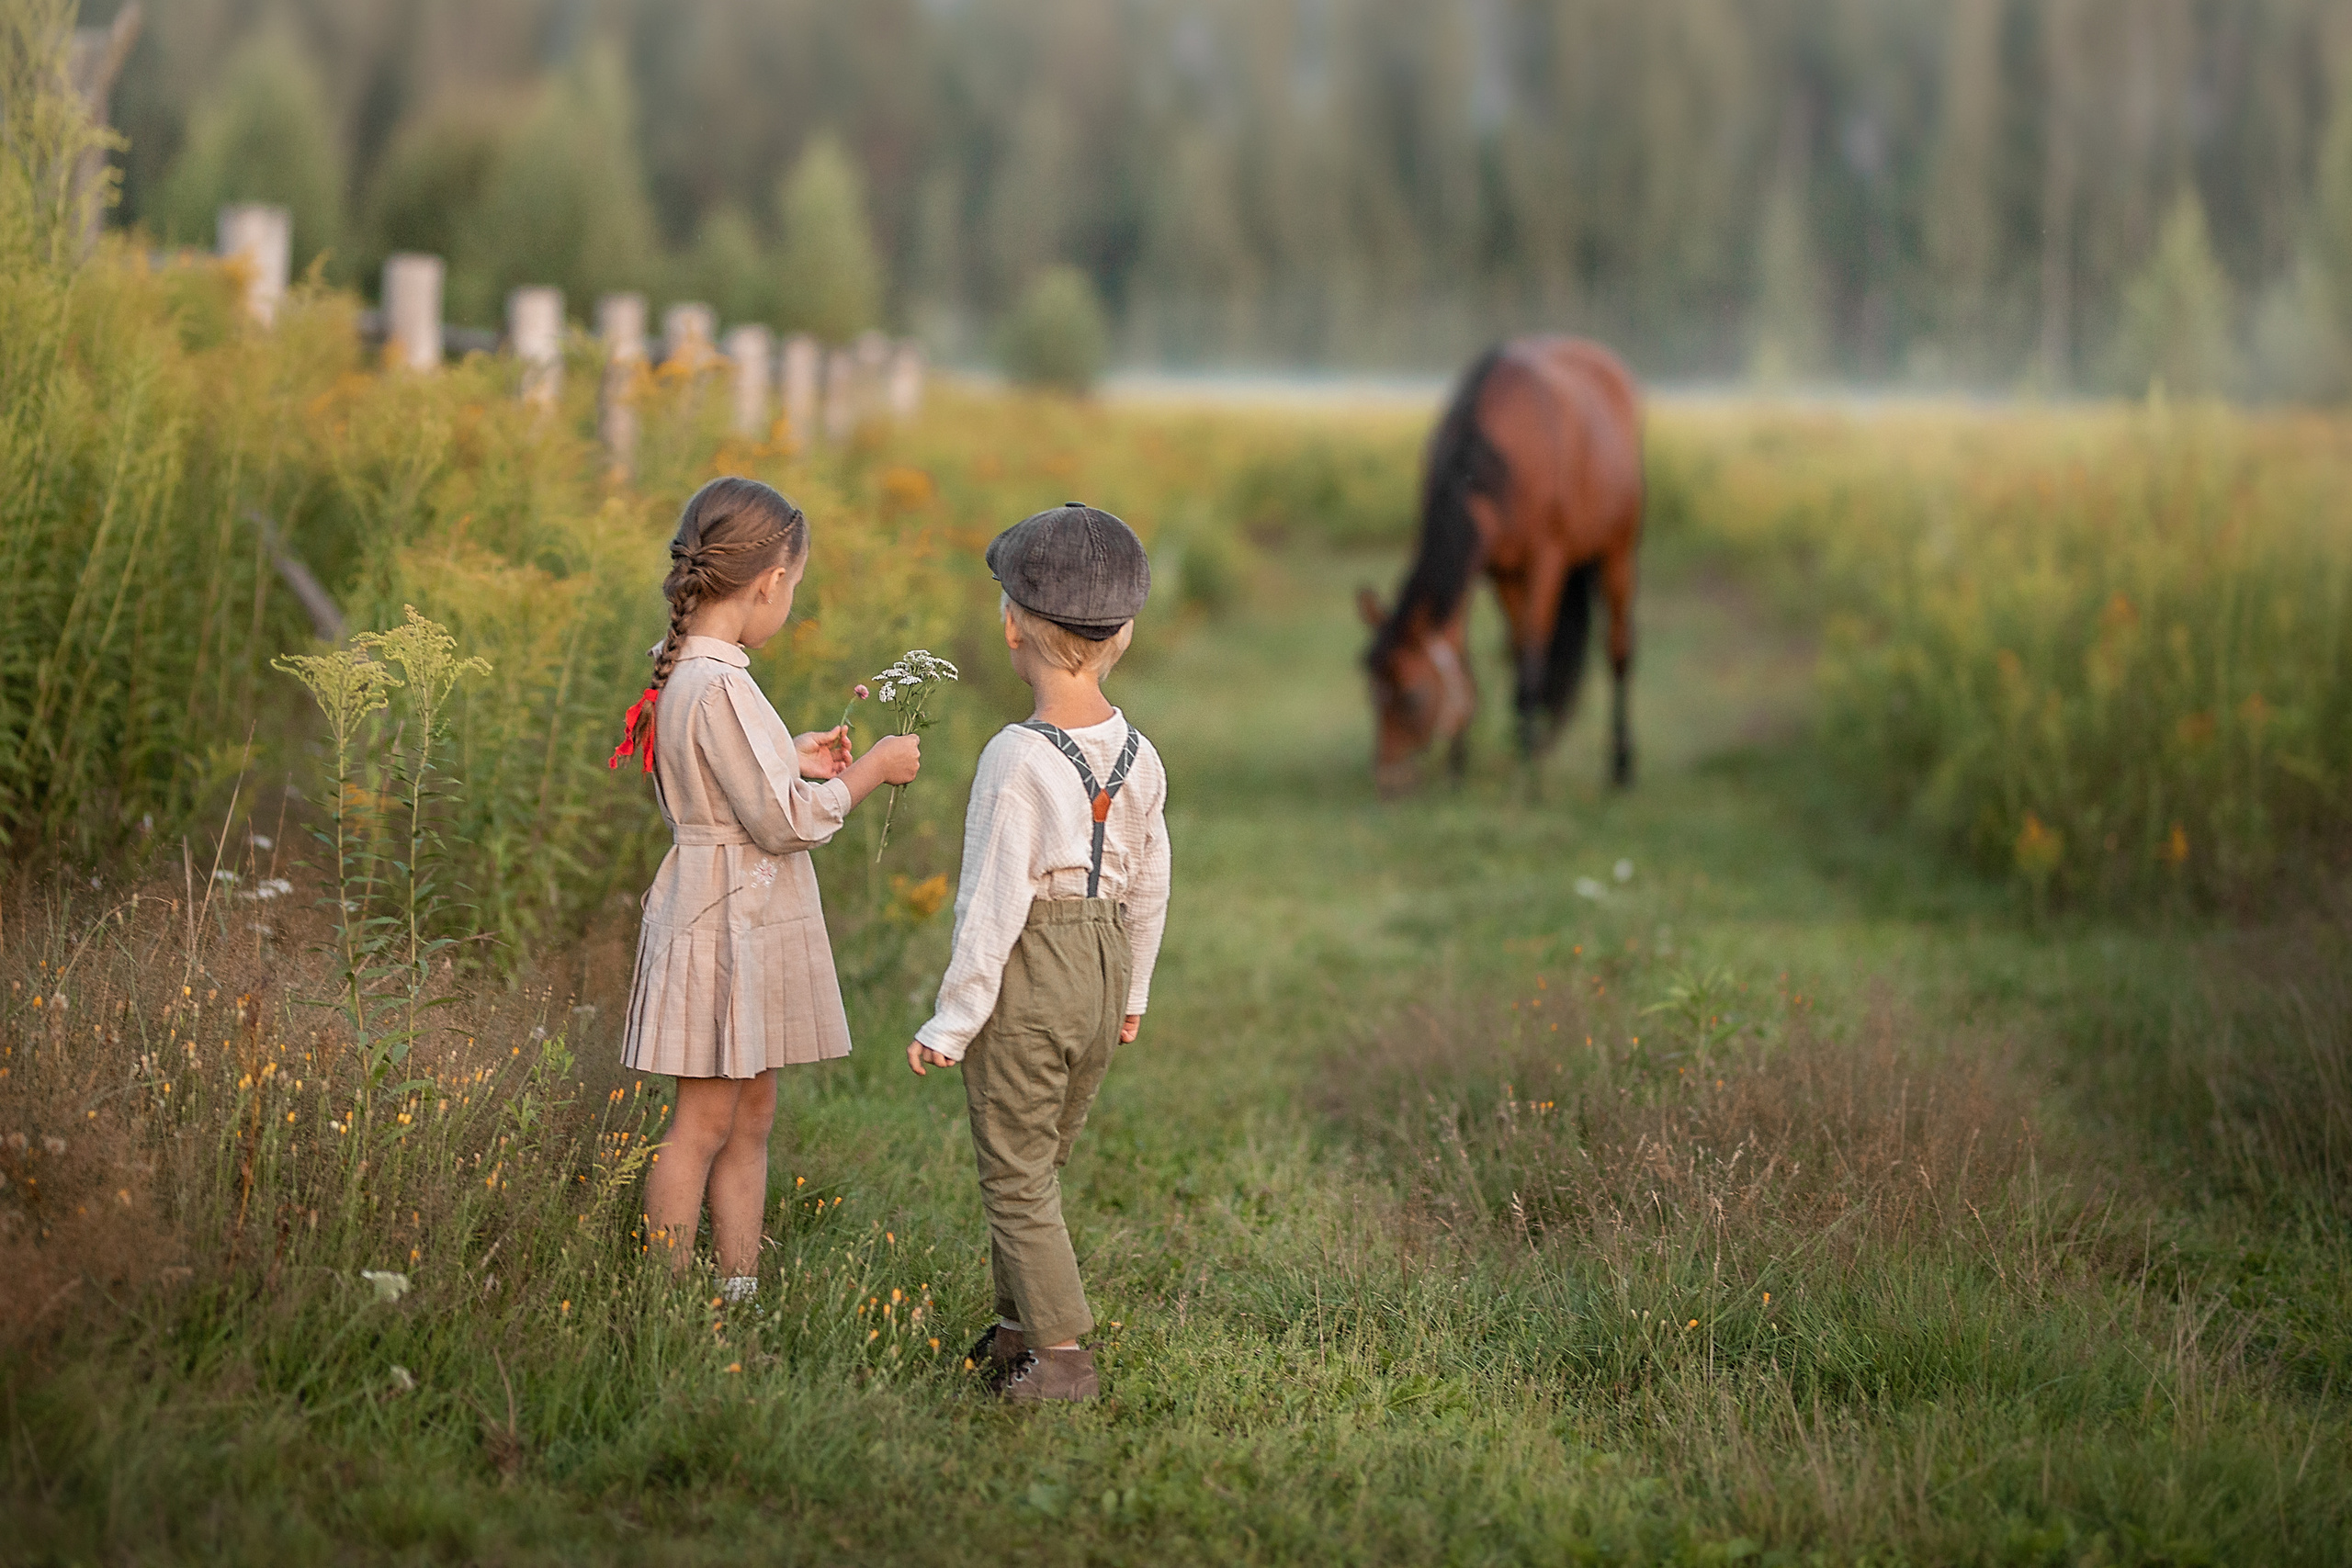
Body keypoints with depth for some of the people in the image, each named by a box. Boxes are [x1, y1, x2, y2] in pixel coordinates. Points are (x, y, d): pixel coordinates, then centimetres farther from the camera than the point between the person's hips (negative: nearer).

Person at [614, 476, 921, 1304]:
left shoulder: (685, 671, 8)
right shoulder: (718, 685, -22)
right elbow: (782, 821, -21)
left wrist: (793, 760, 15)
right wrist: (871, 770, -11)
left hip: (741, 919, 10)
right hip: (726, 922, -10)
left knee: (752, 1116, 14)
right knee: (706, 1123, -2)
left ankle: (739, 1294, 20)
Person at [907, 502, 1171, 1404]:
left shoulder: (1017, 759, -19)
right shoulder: (1139, 757, 2)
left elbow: (993, 902, -18)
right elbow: (1150, 888, 11)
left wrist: (951, 1022, -11)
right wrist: (1132, 993, 25)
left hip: (1030, 970, -7)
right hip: (1104, 966, 7)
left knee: (1015, 1173, 3)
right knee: (1040, 1161, 21)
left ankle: (1062, 1354, 1)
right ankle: (1017, 1327, 31)